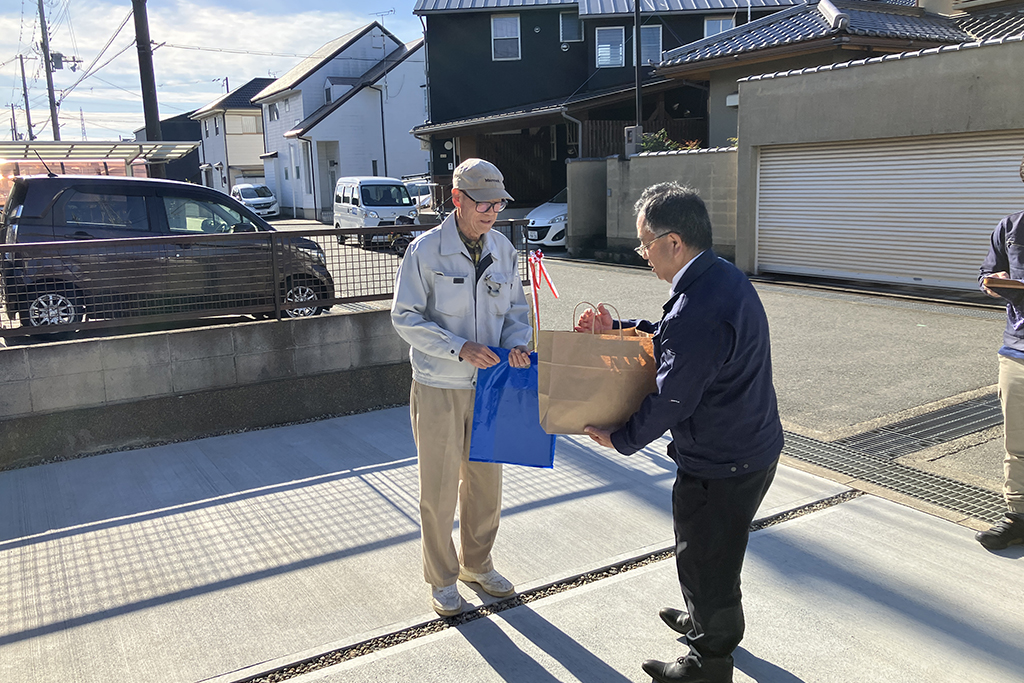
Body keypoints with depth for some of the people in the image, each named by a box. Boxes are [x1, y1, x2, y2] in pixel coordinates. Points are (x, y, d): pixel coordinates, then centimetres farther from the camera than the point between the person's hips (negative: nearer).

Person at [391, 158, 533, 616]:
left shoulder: (503, 250, 3)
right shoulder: (425, 251, -11)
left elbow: (515, 310, 11)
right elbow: (405, 318, -11)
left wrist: (518, 342, -11)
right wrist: (459, 348, -23)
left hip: (489, 384, 5)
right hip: (438, 388, -4)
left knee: (486, 480, 16)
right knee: (439, 488, 6)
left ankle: (477, 564, 38)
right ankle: (442, 578, 26)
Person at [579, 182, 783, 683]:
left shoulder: (699, 312, -33)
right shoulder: (725, 276, 1)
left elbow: (670, 400, -25)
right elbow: (671, 337, 14)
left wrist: (620, 439, -9)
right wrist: (613, 330, 6)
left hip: (720, 464, -10)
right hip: (753, 446, 10)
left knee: (705, 559, 12)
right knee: (711, 550, 30)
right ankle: (703, 620, 54)